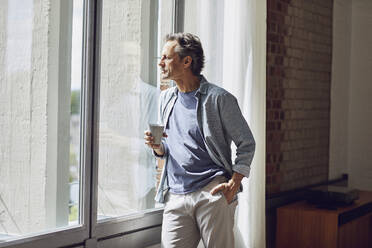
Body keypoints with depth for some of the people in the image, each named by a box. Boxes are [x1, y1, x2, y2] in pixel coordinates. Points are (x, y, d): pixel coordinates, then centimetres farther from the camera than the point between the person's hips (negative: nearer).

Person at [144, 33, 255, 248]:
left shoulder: (219, 98, -4)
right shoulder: (166, 99, 15)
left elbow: (247, 143, 0)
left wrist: (234, 183, -11)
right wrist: (157, 147, 0)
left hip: (212, 192, -5)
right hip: (176, 196, 5)